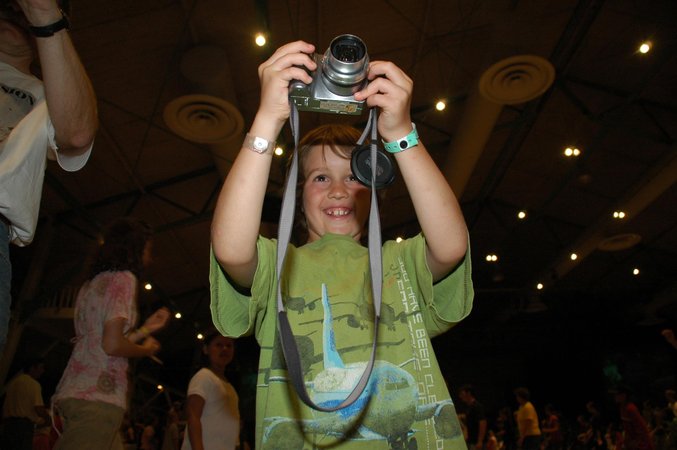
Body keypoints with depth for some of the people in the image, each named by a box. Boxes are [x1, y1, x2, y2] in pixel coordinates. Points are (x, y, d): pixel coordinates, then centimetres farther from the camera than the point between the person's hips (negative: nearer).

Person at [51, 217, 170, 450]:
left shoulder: (91, 283, 19)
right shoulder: (124, 277, -8)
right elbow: (112, 345, -17)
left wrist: (145, 329, 26)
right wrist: (147, 349, 2)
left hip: (75, 391, 9)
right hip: (99, 395, -9)